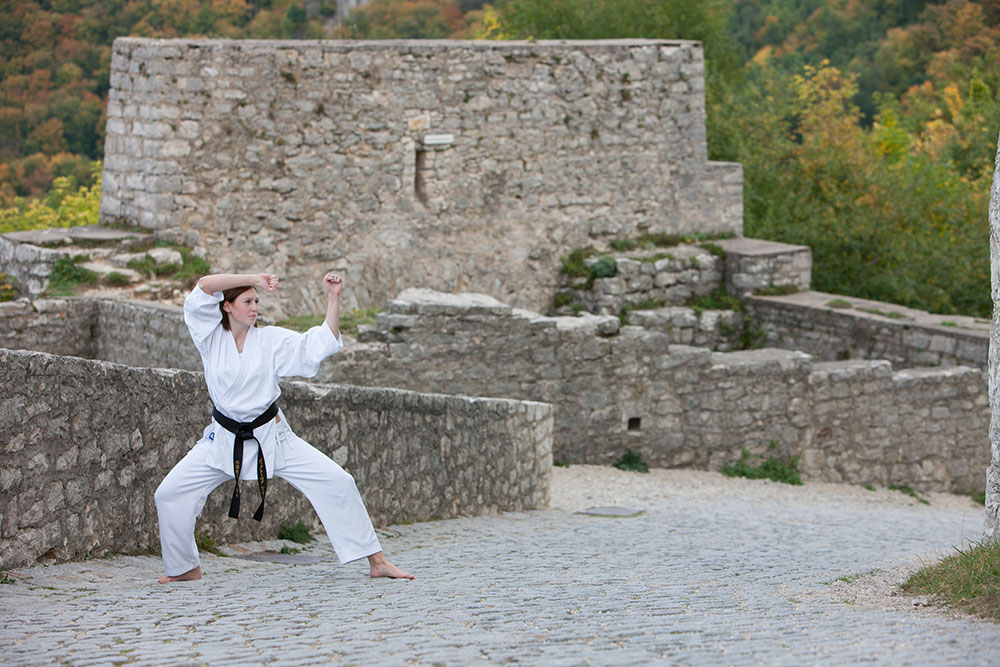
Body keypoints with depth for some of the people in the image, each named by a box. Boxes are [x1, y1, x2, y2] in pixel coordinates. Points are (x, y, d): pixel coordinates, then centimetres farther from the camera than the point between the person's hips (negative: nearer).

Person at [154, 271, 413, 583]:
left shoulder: (271, 340, -2)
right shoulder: (211, 337, -3)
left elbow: (322, 343, -7)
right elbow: (204, 288, -17)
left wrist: (333, 297, -17)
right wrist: (253, 278, -22)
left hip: (271, 436, 0)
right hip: (224, 439, 0)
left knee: (337, 483, -10)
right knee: (170, 494, -10)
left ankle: (377, 561, -1)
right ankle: (185, 567, 12)